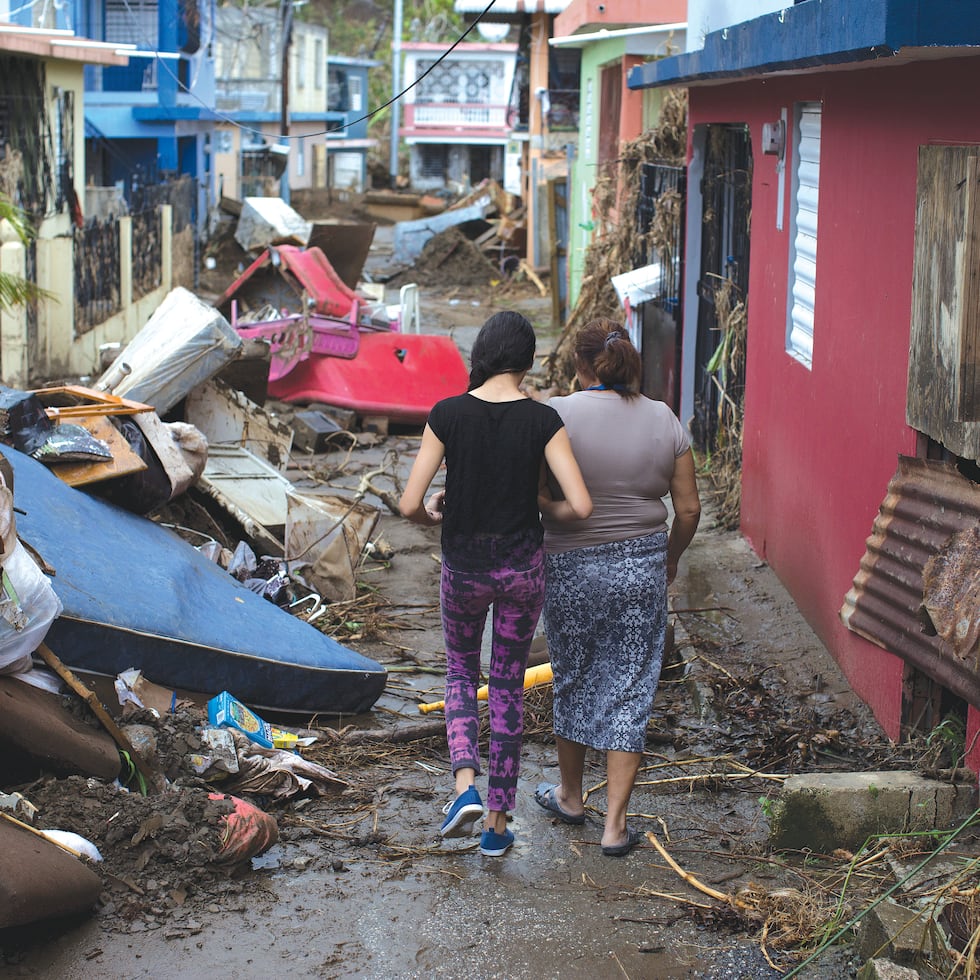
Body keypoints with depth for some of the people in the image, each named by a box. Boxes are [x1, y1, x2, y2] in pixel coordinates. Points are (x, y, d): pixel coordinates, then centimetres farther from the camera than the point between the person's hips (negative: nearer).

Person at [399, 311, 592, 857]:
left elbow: (410, 505, -14)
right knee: (509, 685, 15)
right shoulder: (543, 420, -11)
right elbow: (581, 505, -17)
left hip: (463, 565, 0)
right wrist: (544, 514, 3)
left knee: (462, 673, 23)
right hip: (522, 567, 0)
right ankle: (499, 820, 19)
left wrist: (434, 517, 9)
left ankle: (467, 786, 2)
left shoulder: (448, 415, -11)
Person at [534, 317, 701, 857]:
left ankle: (570, 795, 35)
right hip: (644, 566, 2)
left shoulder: (557, 416, -11)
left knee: (574, 680, 17)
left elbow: (535, 496, -19)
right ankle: (615, 823, 6)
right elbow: (688, 509, 1)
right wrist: (670, 558, 17)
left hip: (571, 567, -2)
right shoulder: (664, 419, 0)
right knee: (629, 690, 6)